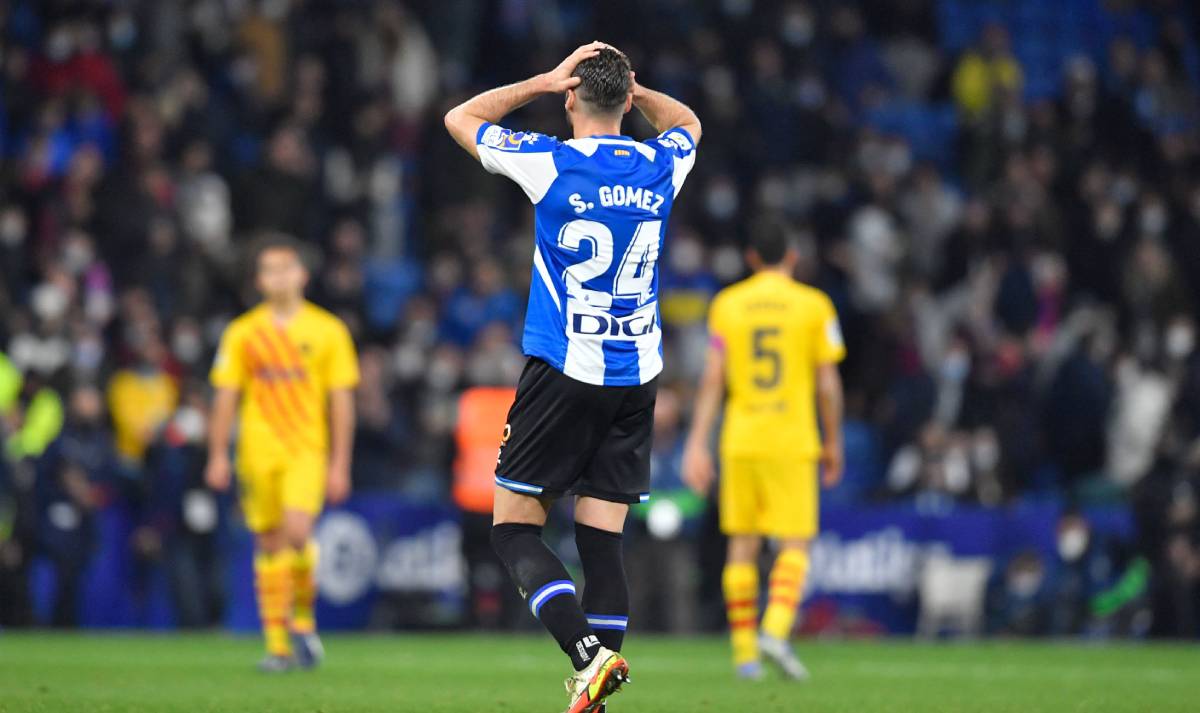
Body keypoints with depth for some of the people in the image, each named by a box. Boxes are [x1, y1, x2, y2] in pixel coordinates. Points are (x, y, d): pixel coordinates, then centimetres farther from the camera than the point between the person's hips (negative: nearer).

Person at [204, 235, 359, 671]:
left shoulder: (328, 331, 4)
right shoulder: (242, 333, 6)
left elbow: (341, 401, 5)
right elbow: (225, 397, 9)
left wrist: (340, 463, 0)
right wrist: (218, 456, 2)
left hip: (308, 450, -2)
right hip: (258, 451, 2)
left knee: (297, 531, -21)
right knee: (269, 544, 2)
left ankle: (303, 620, 0)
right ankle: (278, 644, 8)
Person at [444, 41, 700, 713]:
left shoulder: (549, 162, -8)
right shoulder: (661, 167, 4)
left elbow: (461, 118, 10)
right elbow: (687, 122, 31)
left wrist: (546, 80, 11)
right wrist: (631, 86, 18)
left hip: (563, 374, -4)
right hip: (638, 379, 4)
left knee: (516, 531, 2)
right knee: (604, 543, 5)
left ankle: (589, 654, -19)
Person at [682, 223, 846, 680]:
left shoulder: (726, 304, 4)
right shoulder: (813, 305, 1)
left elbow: (712, 379, -1)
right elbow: (828, 381, 0)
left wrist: (697, 443, 0)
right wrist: (833, 442, 11)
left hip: (739, 441, 2)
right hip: (793, 441, -2)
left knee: (742, 547, 8)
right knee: (795, 545, 1)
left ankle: (744, 652, 7)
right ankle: (776, 631, -20)